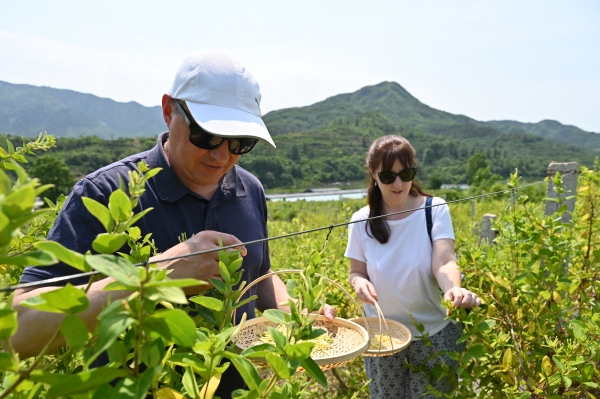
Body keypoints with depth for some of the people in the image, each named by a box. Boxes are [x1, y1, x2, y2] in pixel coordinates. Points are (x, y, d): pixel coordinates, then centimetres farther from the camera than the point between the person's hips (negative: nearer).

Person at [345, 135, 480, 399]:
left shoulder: (435, 210, -13)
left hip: (434, 332, -1)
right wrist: (359, 282, -23)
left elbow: (444, 262, -23)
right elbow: (356, 271, 0)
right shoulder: (362, 220, -8)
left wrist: (454, 288, -44)